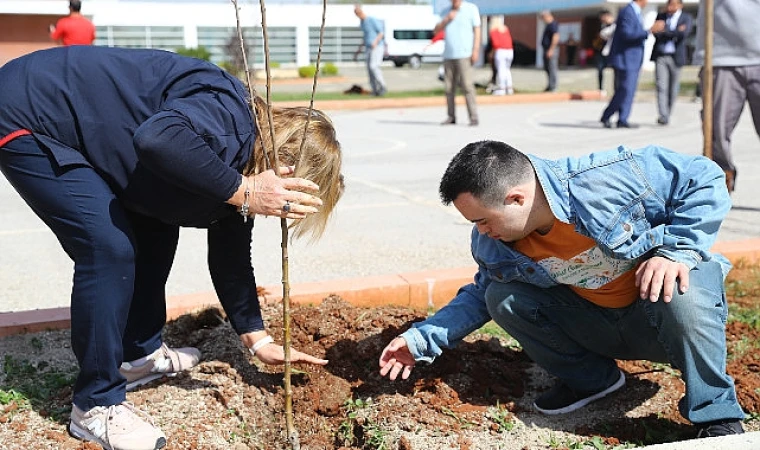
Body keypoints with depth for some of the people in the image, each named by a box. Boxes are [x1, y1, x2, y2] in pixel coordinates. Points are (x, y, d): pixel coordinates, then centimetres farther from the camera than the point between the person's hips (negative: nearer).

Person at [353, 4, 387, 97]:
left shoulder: (372, 20, -12)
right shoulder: (362, 22, 14)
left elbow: (381, 33, -13)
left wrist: (375, 42, -29)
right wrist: (360, 47, 22)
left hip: (377, 48, -8)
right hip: (368, 49, 8)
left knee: (373, 66, -22)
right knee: (370, 69, 1)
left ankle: (382, 87, -12)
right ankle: (375, 91, 4)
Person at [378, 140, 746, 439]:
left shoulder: (609, 178, -28)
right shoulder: (492, 245, -9)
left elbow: (705, 178, -19)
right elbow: (480, 295, 9)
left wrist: (677, 250, -31)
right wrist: (423, 339, -2)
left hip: (659, 315, -5)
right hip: (595, 327, 5)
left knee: (683, 294, -40)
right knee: (502, 298, -14)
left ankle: (717, 417, -17)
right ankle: (590, 378, 5)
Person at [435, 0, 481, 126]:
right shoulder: (445, 11, 15)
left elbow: (477, 30, -1)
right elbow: (435, 30, 9)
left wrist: (475, 50, -10)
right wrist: (447, 19, -6)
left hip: (464, 54, -5)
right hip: (448, 55, 5)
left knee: (467, 86, -13)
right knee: (449, 87, 3)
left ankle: (473, 117, -13)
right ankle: (451, 117, 9)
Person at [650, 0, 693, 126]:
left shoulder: (686, 18, 3)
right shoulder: (661, 16, 11)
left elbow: (683, 33, -15)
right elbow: (656, 33, -4)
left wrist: (665, 31, -11)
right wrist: (675, 32, -11)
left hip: (676, 57, -1)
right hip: (660, 56, 1)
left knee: (673, 89, 6)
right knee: (661, 86, -12)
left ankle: (667, 115, 20)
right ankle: (662, 116, -18)